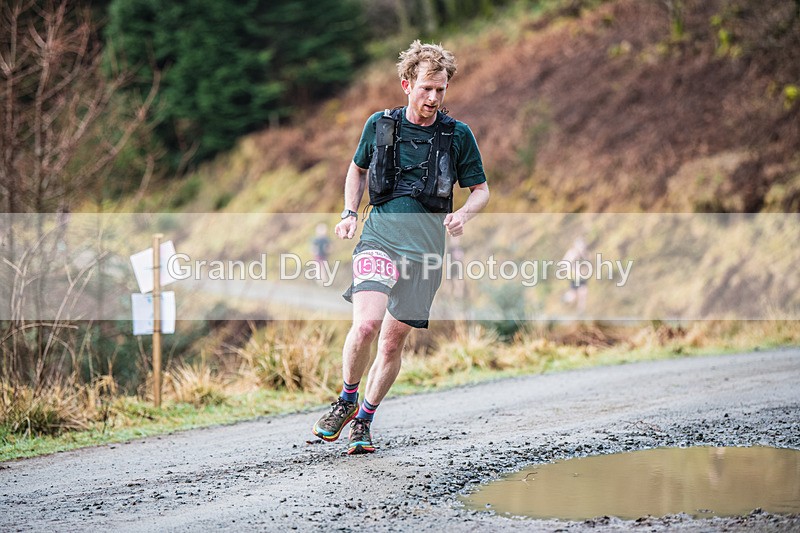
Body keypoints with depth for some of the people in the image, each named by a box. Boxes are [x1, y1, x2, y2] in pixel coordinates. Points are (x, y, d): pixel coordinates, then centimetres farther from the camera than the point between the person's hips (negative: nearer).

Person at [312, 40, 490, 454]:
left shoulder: (458, 135, 3)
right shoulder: (380, 125, 6)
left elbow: (481, 190, 11)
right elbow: (358, 168, 24)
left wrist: (464, 214, -10)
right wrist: (350, 213, 9)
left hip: (425, 248, 1)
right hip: (379, 238, -1)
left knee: (393, 342, 4)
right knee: (366, 324, -23)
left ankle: (364, 421, 24)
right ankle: (346, 401, 2)